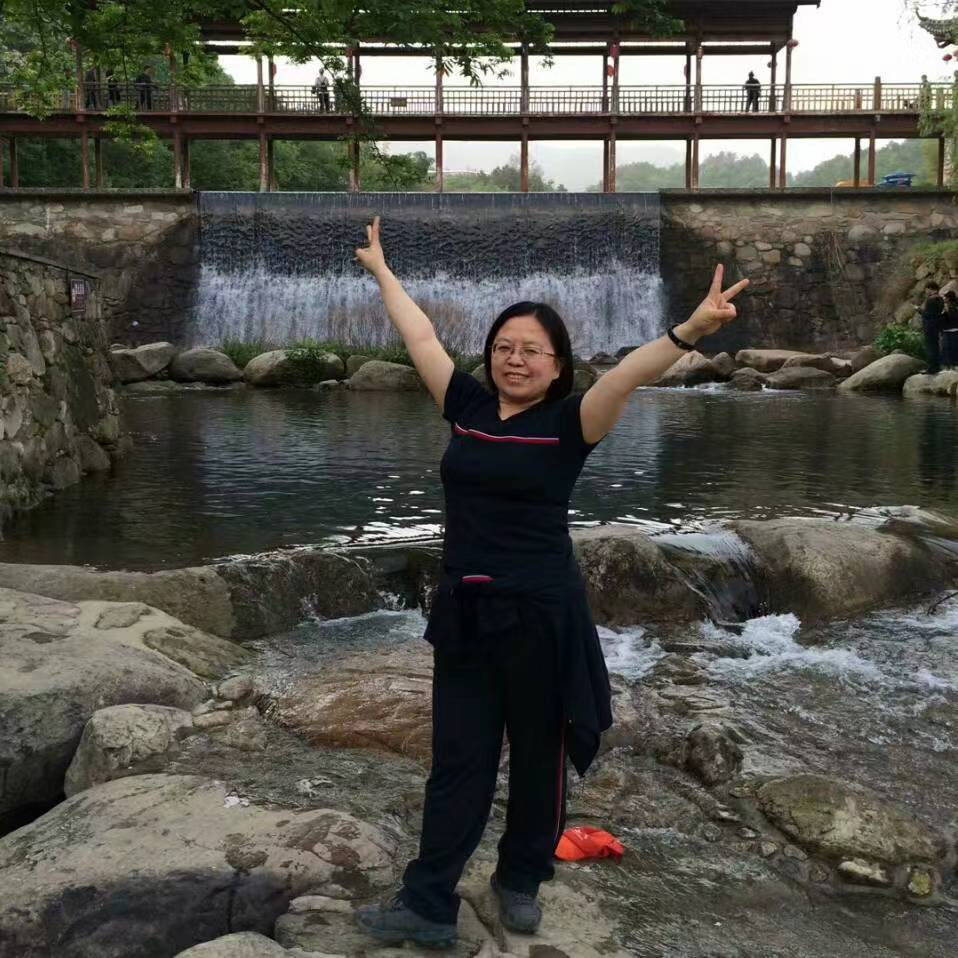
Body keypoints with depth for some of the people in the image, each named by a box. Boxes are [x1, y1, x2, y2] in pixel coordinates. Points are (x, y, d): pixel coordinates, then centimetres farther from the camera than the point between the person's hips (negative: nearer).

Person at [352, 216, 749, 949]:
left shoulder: (568, 422, -8)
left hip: (540, 613, -4)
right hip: (463, 609, 4)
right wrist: (382, 270, 26)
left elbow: (630, 373, -26)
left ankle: (522, 881, 33)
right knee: (458, 759, 10)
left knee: (538, 756, 12)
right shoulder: (469, 406, 4)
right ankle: (429, 904, 17)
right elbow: (420, 335, 15)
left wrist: (689, 331, -42)